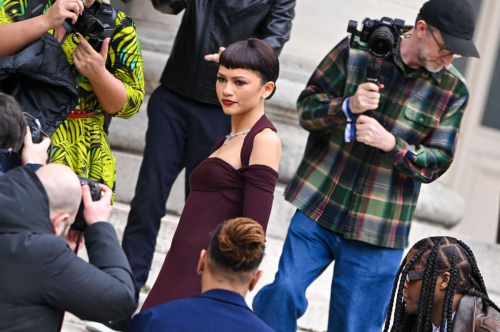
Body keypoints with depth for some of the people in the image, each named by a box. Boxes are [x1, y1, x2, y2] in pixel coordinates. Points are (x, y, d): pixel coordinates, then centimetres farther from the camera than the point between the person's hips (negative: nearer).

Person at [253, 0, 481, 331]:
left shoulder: (453, 90, -1)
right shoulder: (357, 50, -3)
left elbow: (437, 162, -1)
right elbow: (307, 107, 1)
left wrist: (390, 143, -18)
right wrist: (348, 106, -19)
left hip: (379, 232, 0)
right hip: (319, 208, 0)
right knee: (284, 294, -6)